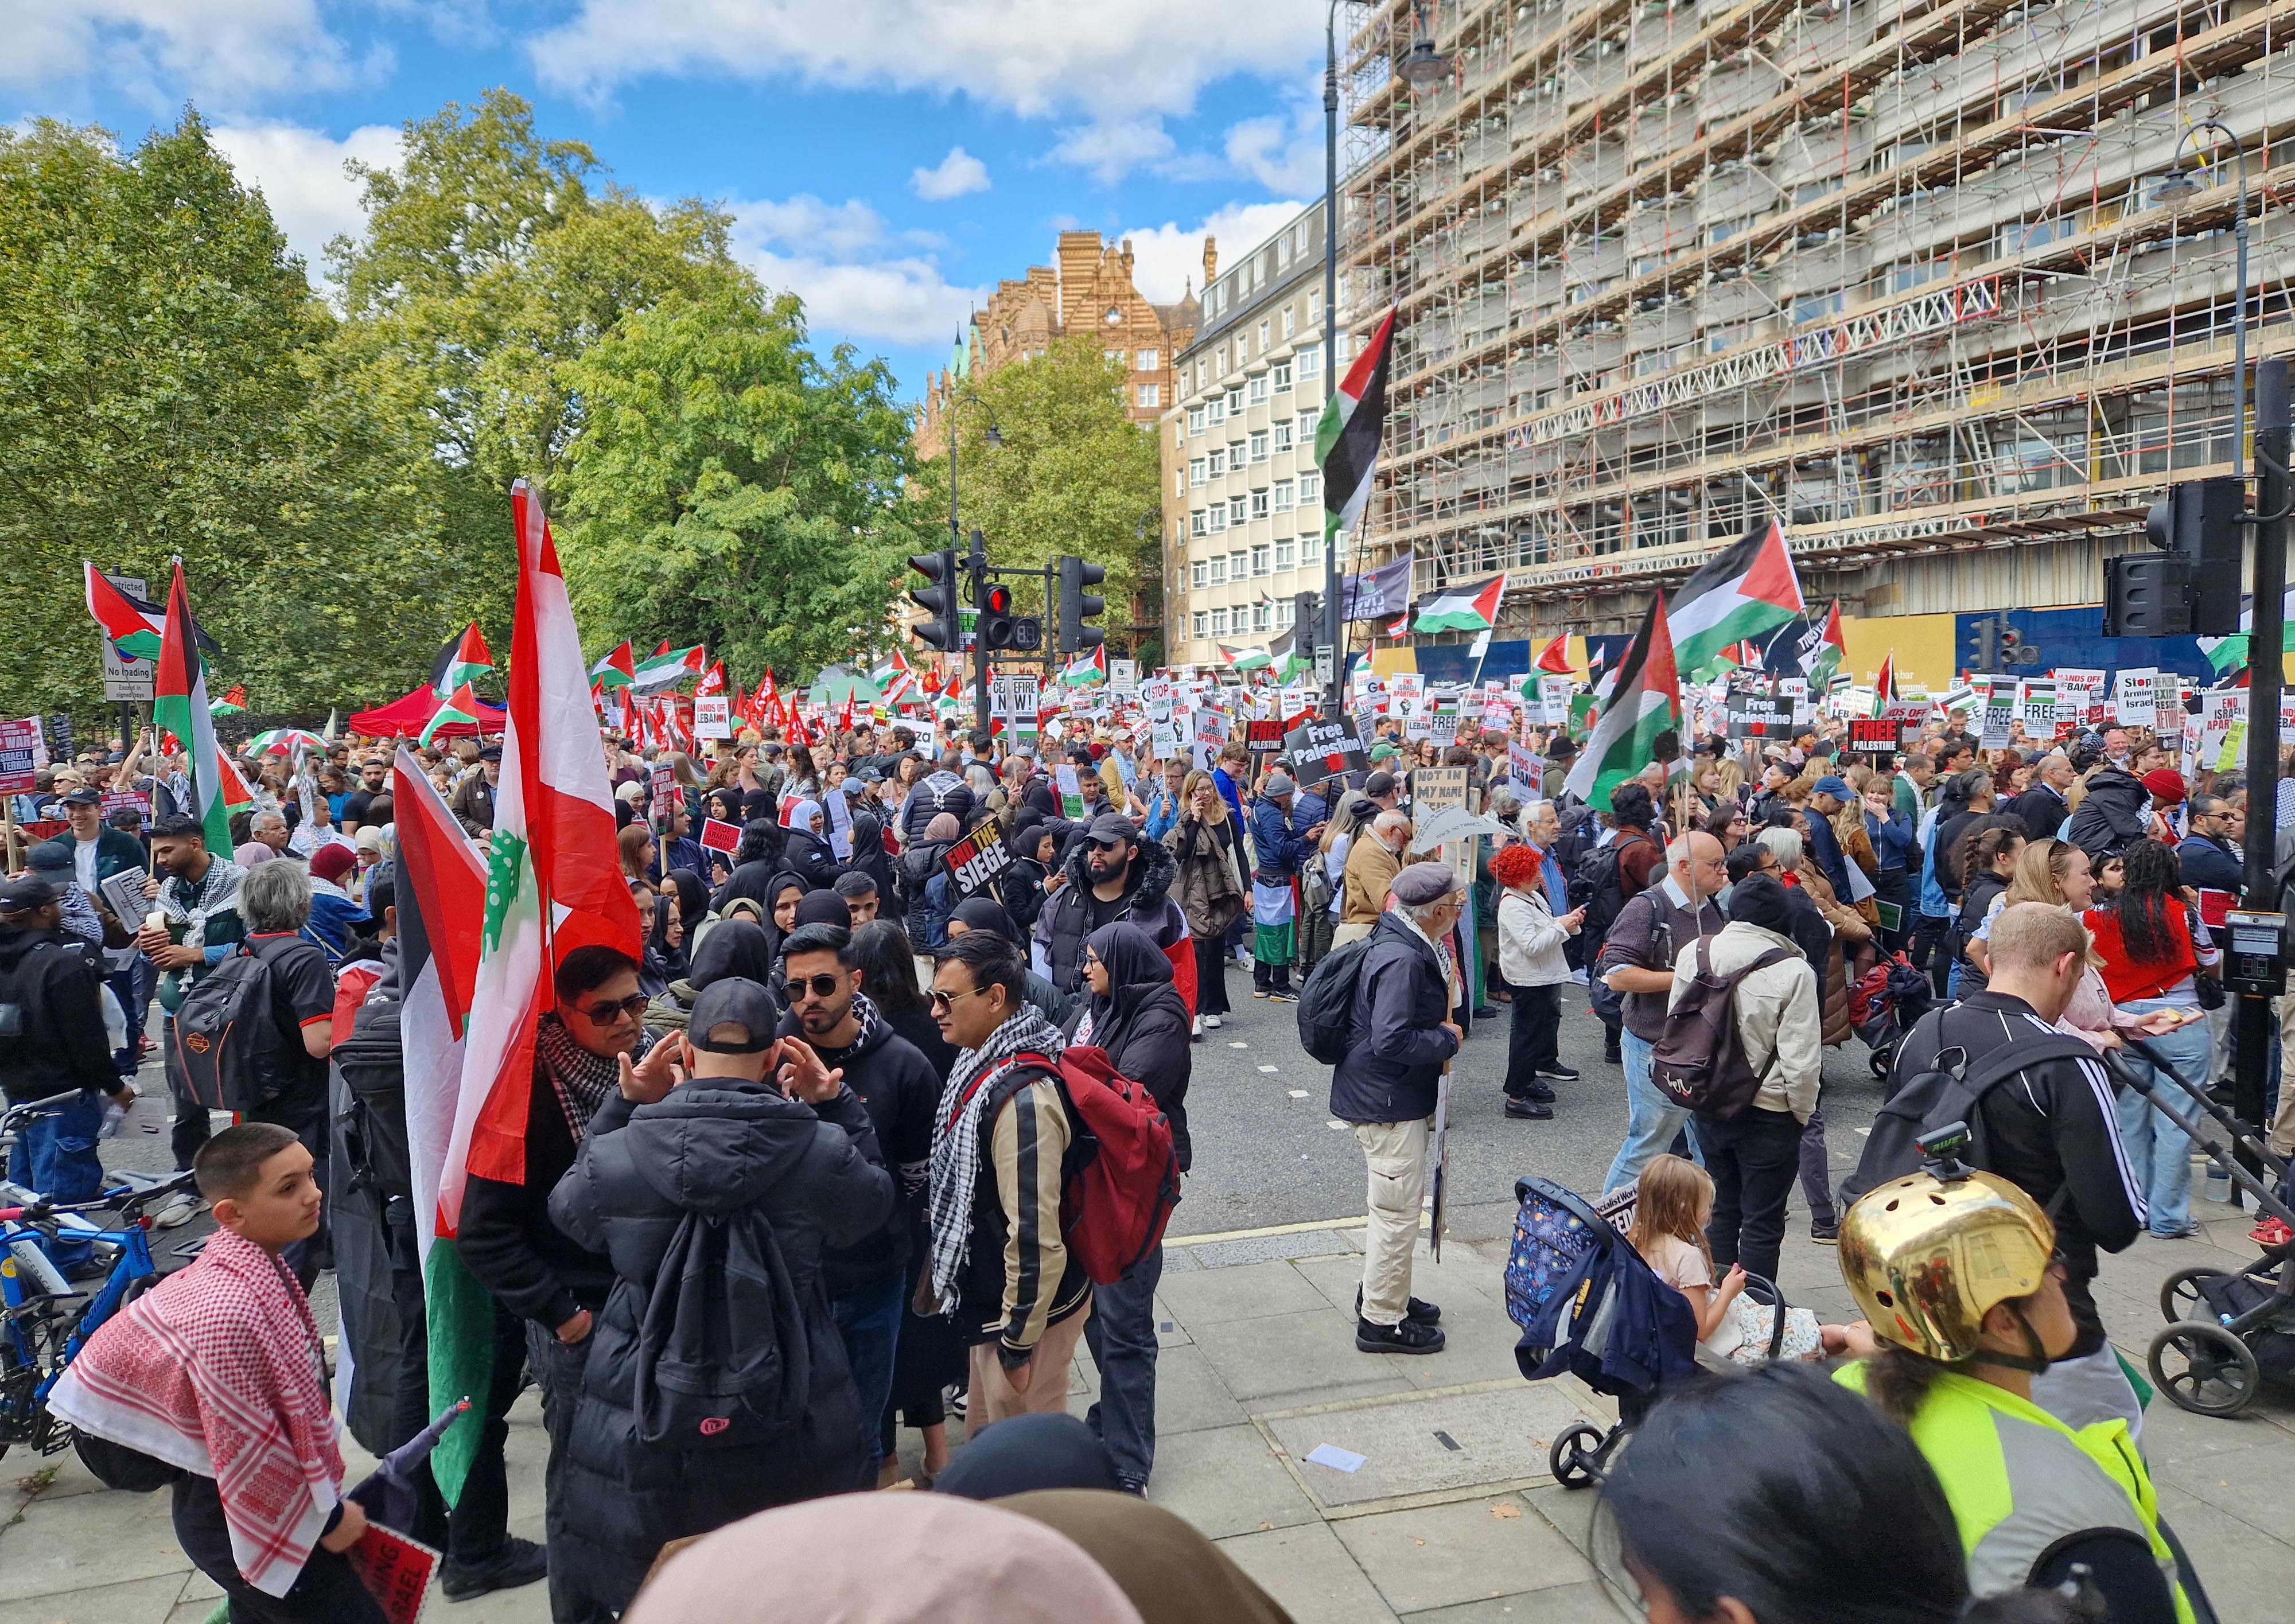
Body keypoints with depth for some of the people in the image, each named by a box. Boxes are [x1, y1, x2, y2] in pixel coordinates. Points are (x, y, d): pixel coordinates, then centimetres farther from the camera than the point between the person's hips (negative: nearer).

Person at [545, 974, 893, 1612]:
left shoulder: (615, 1155, -14)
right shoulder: (825, 1152, -16)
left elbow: (568, 1208, 10)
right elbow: (874, 1195, 7)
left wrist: (624, 1104, 8)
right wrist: (835, 1104, 8)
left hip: (643, 1433, 1)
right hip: (787, 1436, 0)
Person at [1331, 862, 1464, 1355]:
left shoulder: (1403, 943, 6)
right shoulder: (1401, 959, -26)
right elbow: (1392, 1040, -29)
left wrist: (1440, 1031, 3)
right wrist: (1448, 1039, -16)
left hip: (1387, 1096, 11)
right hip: (1389, 1102, -11)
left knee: (1392, 1206, 24)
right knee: (1398, 1212, 1)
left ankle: (1381, 1292, 40)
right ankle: (1382, 1321, 13)